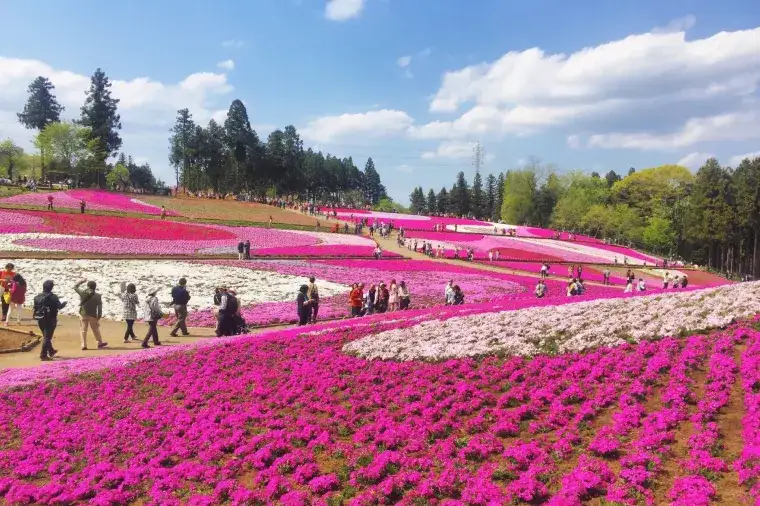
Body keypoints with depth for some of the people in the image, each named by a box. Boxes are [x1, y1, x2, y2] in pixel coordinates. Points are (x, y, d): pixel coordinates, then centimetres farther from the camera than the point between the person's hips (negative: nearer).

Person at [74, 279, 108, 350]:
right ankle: (100, 343, 25)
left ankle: (84, 345, 3)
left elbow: (75, 287, 11)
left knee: (83, 330, 6)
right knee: (96, 329, 14)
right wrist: (99, 316, 3)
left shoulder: (83, 292, -7)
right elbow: (100, 307, -5)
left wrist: (81, 281, 21)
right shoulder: (97, 296, -7)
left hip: (83, 314, 0)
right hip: (93, 315, 0)